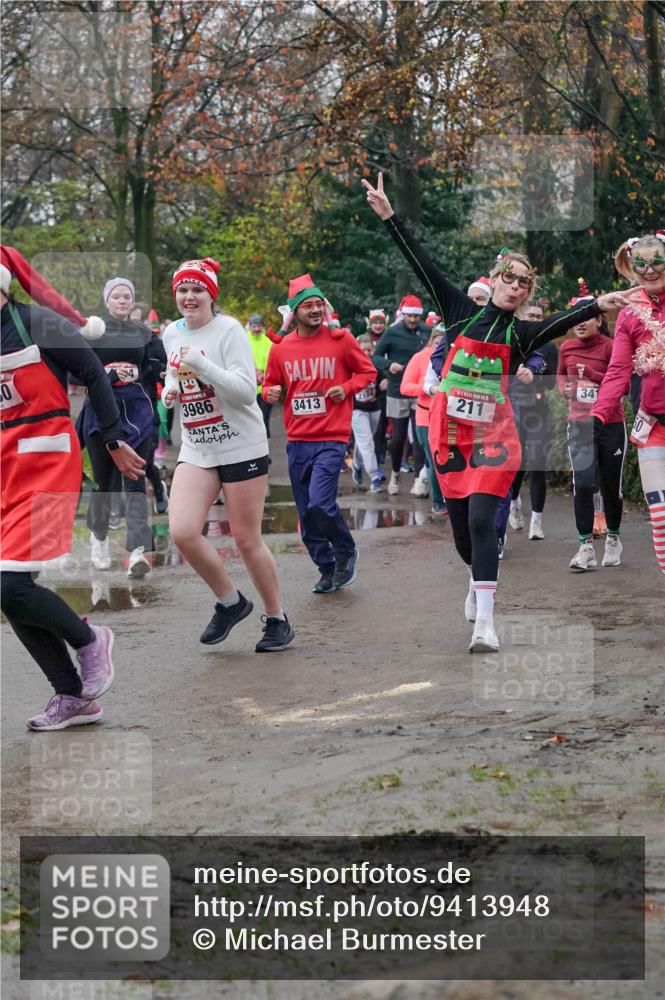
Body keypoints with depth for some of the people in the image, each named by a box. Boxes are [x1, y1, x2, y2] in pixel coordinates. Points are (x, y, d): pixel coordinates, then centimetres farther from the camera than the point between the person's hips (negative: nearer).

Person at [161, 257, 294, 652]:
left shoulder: (229, 330, -12)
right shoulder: (172, 333, 8)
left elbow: (247, 392, -20)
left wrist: (200, 365, -28)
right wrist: (171, 387, 5)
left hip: (242, 448, -5)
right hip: (196, 450, 5)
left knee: (247, 540, 0)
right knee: (182, 531, -14)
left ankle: (277, 619, 20)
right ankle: (230, 601, 9)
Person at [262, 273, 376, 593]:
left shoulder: (341, 340, -3)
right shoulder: (281, 349, 5)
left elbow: (368, 372, 8)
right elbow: (270, 384, 17)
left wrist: (347, 388, -9)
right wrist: (271, 393, -5)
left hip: (331, 438, -4)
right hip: (297, 440, 4)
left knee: (319, 504, -18)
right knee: (306, 514, 8)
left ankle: (346, 553, 8)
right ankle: (327, 568, 25)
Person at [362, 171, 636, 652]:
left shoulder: (521, 333, 1)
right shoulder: (462, 311, 4)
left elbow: (562, 322, -18)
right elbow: (423, 264, 0)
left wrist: (597, 305, -37)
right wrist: (389, 214, -4)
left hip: (493, 437, -2)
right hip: (450, 433, 2)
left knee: (481, 520, -16)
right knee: (461, 527, 10)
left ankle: (485, 622, -18)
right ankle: (478, 580, 43)